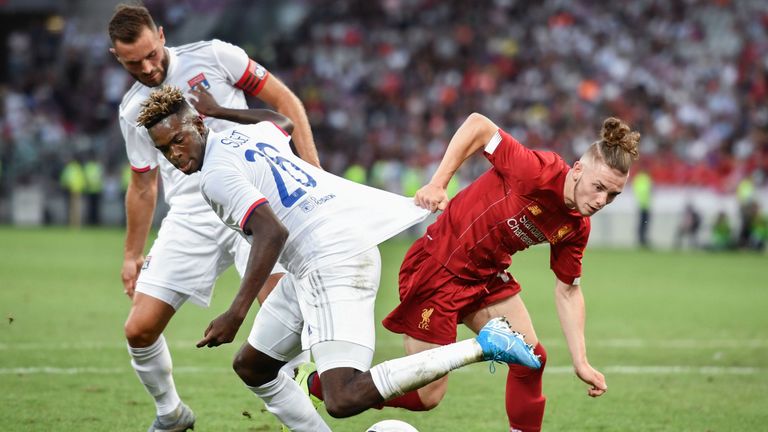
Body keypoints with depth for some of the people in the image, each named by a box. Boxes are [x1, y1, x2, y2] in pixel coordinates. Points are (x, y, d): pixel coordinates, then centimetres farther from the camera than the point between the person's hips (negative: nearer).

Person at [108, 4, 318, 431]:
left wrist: (313, 170, -4)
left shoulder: (213, 56, 1)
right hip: (189, 217, 4)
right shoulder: (133, 110, 13)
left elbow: (285, 101, 4)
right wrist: (131, 255, 26)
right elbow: (143, 185, 25)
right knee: (139, 329, -3)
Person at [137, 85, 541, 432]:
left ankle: (482, 345, -21)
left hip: (333, 258, -11)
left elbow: (271, 233, -23)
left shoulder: (216, 176, -12)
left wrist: (236, 313, -24)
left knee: (344, 400, -23)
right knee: (251, 366, 19)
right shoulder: (246, 133, 15)